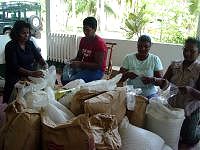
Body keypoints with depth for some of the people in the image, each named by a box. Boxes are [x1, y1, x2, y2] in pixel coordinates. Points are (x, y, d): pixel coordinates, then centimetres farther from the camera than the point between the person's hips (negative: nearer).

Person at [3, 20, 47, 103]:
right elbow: (14, 67, -20)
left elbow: (38, 56, 5)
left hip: (29, 77, 6)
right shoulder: (10, 46, -11)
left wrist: (44, 64, -20)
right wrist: (31, 73, -33)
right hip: (15, 79, -6)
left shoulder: (30, 43, 7)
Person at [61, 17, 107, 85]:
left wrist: (80, 64, -24)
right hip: (84, 67, 8)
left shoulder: (99, 43, -16)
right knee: (64, 77, -11)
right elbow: (79, 56, 18)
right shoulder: (83, 40, 9)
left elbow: (99, 65, -20)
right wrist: (73, 61, -5)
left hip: (96, 71, -7)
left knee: (72, 80, -27)